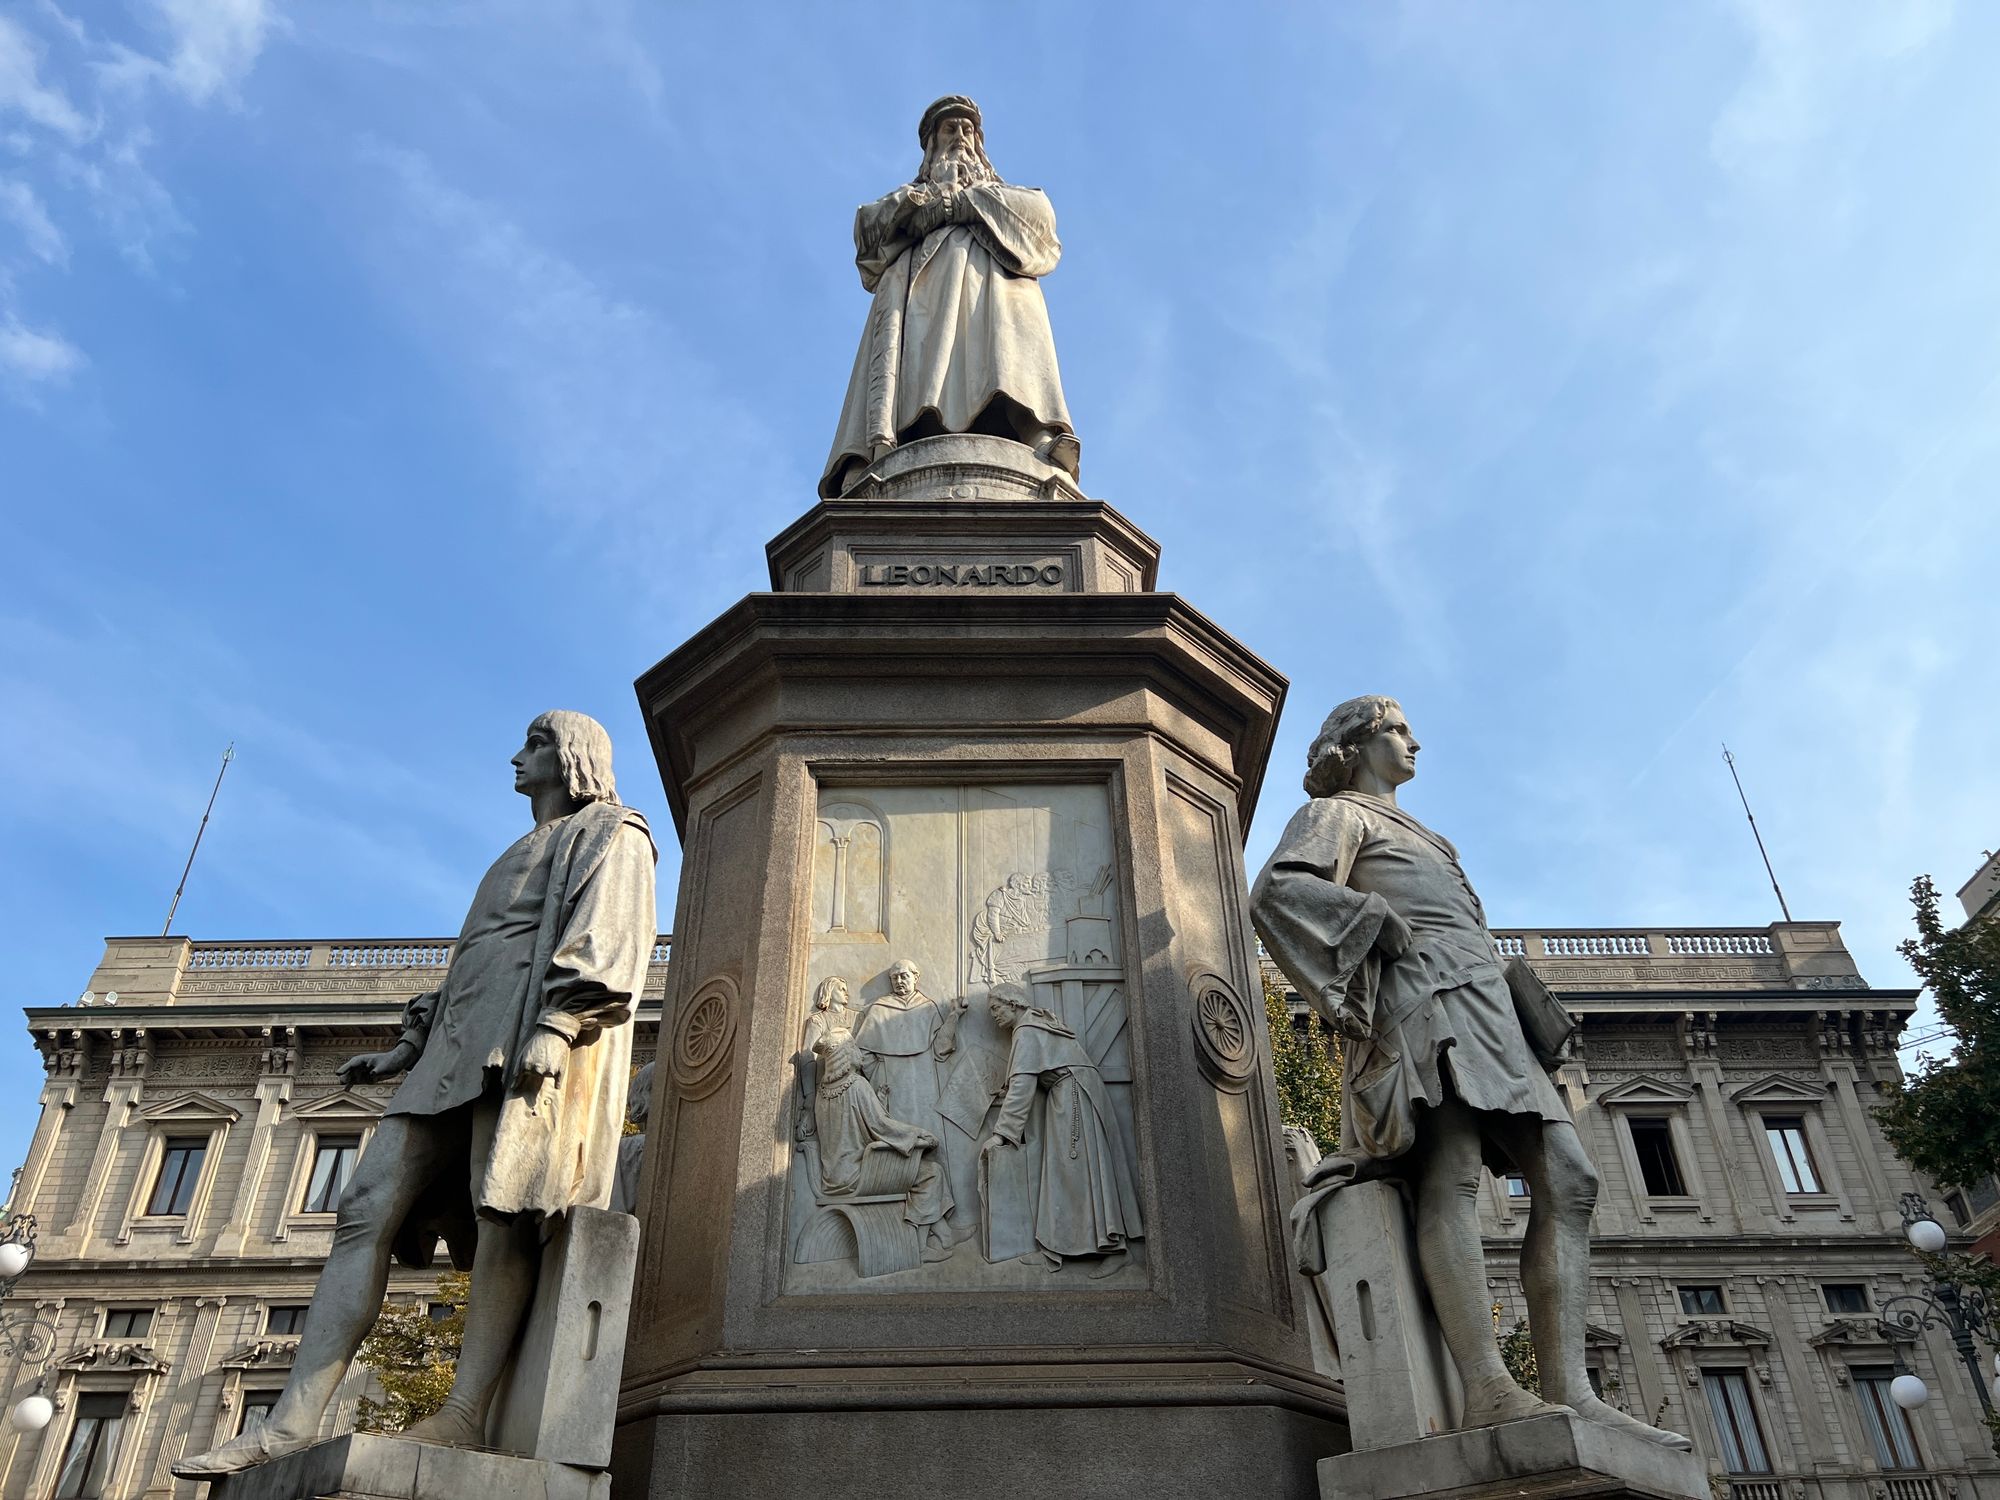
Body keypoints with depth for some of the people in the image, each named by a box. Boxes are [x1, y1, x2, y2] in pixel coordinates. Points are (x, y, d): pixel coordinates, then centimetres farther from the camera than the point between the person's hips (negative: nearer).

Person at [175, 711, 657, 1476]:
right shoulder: (522, 856, 36)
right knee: (369, 1205, -6)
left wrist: (557, 1024, -22)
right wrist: (407, 1050, 25)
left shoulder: (612, 834, 10)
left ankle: (465, 1415, -27)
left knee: (502, 1207, -21)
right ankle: (293, 1421, -13)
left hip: (534, 1036, -8)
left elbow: (608, 938, -7)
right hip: (461, 1046, 8)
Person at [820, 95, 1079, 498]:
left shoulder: (1006, 195, 37)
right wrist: (912, 200, 1)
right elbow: (867, 224, 18)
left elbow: (1041, 212, 12)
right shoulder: (911, 195, 38)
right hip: (924, 286, 1)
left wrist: (955, 202, 6)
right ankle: (876, 455, -52)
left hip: (991, 284, -1)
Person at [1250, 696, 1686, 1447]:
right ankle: (1490, 1391, -33)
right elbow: (1276, 890, -9)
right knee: (1453, 1173, -24)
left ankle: (1569, 1390, -15)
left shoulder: (1411, 835, 38)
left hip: (1483, 1013, 9)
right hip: (1423, 998, -9)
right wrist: (1377, 920, -12)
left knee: (1567, 1180, -7)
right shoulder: (1336, 814, 11)